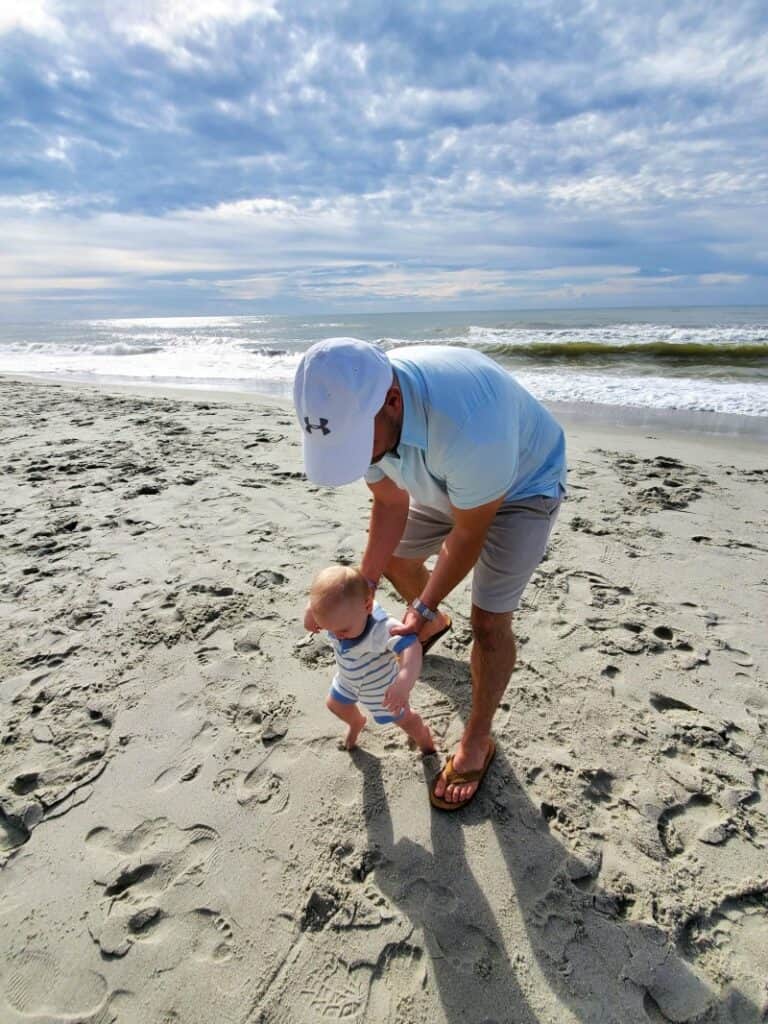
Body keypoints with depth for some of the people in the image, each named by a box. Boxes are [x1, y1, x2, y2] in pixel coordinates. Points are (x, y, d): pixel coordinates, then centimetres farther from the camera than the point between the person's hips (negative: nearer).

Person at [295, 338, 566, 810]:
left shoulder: (466, 425, -46)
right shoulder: (353, 405, -24)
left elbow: (469, 533, -28)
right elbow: (390, 504, -10)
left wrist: (426, 607, -17)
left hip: (523, 485, -6)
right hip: (444, 482, 7)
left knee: (489, 620, -9)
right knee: (394, 557, 18)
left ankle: (477, 741, 16)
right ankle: (436, 625, 50)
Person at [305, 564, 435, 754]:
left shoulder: (381, 628, -50)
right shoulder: (337, 613, -30)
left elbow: (411, 647, -64)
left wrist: (404, 683, -77)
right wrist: (311, 610, -24)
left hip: (381, 685, -5)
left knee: (403, 718, 20)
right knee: (335, 705, 30)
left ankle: (423, 736, 55)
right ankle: (356, 722, 64)